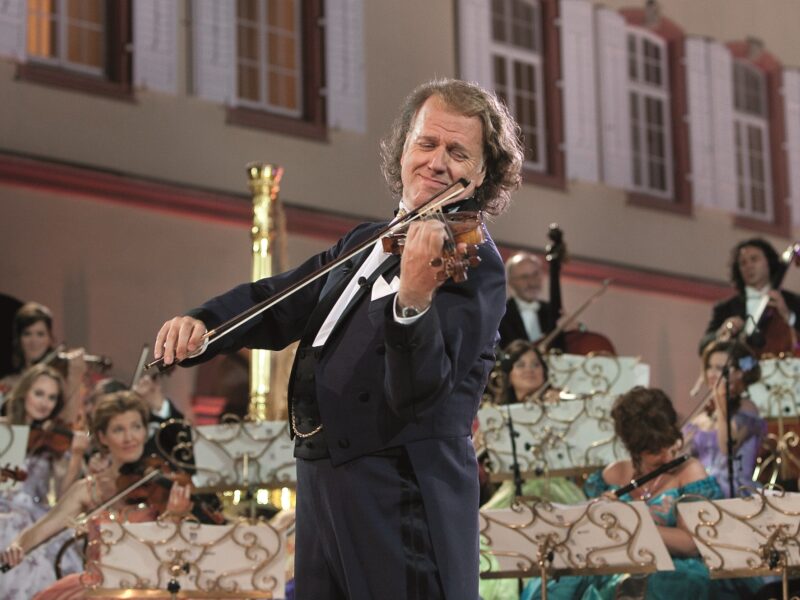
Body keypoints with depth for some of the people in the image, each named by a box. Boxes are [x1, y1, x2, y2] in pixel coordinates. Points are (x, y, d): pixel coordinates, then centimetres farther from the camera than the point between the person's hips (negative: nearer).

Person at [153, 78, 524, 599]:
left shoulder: (471, 260, -10)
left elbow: (420, 391, -22)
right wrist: (200, 322, -1)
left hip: (403, 502, -7)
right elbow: (279, 304, 18)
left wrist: (413, 301, -40)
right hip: (324, 487, 8)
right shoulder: (366, 243, 14)